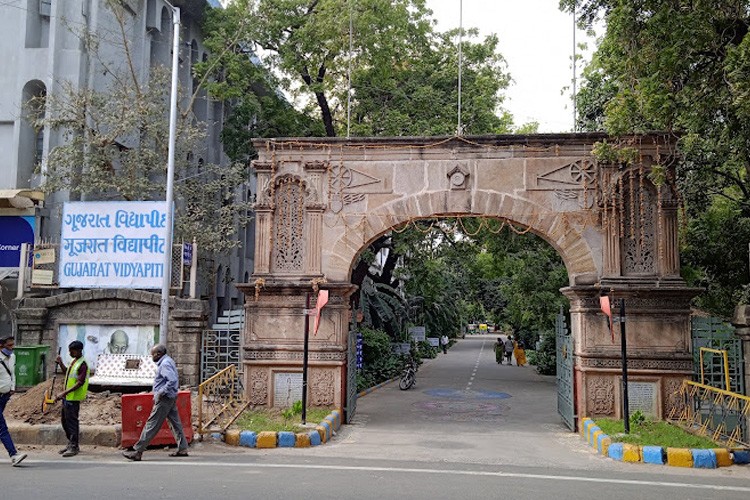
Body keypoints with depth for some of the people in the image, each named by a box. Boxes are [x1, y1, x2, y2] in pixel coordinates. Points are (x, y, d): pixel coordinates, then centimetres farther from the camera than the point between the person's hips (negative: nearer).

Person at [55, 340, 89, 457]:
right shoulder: (74, 361, 12)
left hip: (74, 398, -10)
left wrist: (64, 393, -26)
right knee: (64, 420, 16)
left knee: (72, 421, -5)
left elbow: (80, 383, -23)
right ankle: (70, 444, 28)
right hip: (67, 397, 10)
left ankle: (73, 447, 2)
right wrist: (61, 364, 15)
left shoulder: (82, 364, -18)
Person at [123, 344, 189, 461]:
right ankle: (182, 449, 15)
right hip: (171, 398, 10)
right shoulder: (168, 361, 13)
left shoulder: (165, 364, -18)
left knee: (151, 425, -6)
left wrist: (160, 393, -22)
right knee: (175, 423, 11)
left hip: (164, 399, -10)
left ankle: (137, 452, -2)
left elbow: (172, 380, -29)